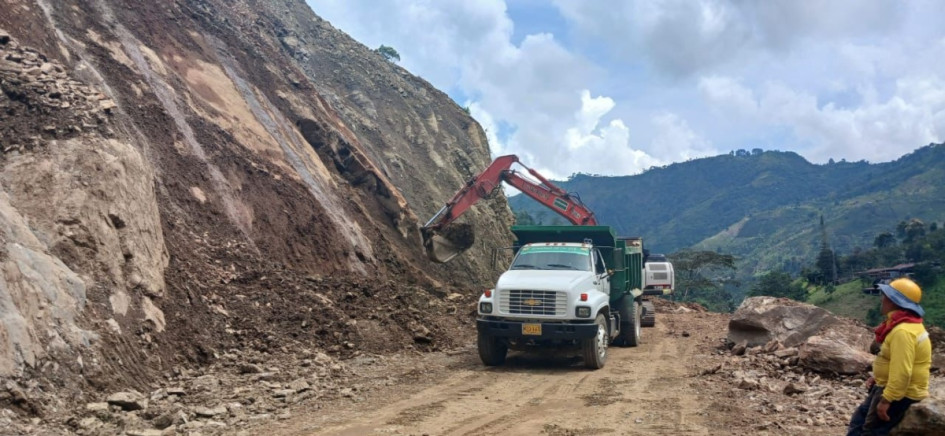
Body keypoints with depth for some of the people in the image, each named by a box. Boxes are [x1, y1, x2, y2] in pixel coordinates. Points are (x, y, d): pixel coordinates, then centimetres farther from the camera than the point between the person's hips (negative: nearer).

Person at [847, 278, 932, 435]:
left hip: (900, 393, -11)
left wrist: (886, 399, -26)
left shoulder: (903, 331, -27)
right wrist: (877, 377, 14)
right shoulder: (902, 324, 8)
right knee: (860, 416, 17)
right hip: (889, 385, 11)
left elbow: (902, 371, -30)